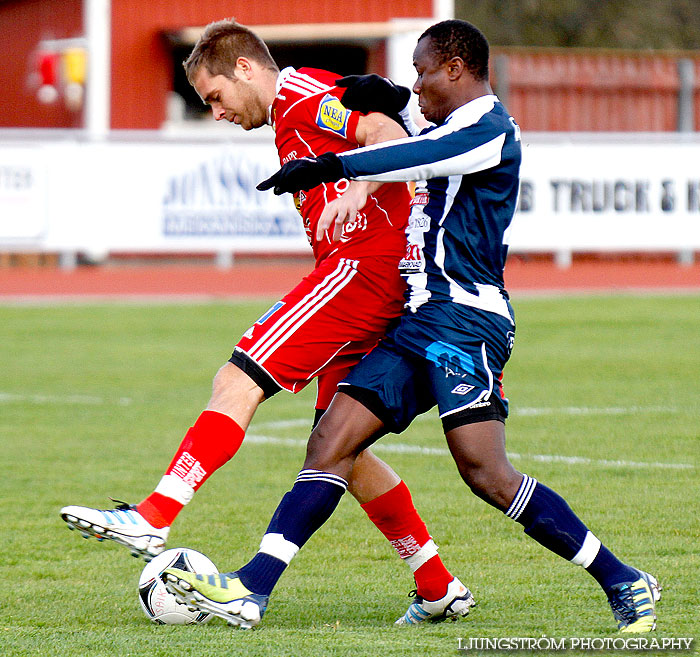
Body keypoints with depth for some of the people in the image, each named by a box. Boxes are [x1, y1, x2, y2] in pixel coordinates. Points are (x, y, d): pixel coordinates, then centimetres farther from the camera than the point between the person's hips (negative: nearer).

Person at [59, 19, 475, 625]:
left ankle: (152, 519, -26)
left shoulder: (304, 93, -3)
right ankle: (440, 589, 13)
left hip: (364, 266, -10)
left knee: (238, 381, -16)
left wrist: (355, 192, -33)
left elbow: (390, 138, -18)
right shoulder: (291, 120, 27)